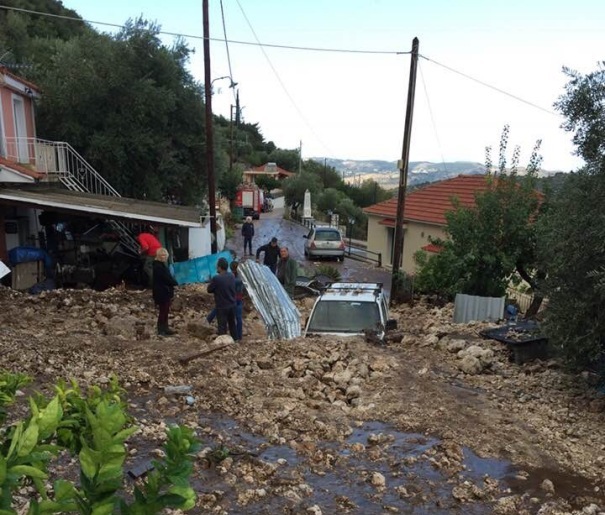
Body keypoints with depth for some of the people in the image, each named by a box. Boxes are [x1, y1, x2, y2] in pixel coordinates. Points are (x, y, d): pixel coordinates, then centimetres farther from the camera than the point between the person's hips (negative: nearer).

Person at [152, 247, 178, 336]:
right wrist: (175, 283, -8)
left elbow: (168, 276, 13)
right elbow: (166, 278, -21)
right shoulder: (158, 266, -17)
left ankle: (165, 328, 24)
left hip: (165, 292, 10)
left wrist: (173, 282, -2)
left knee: (165, 311, 15)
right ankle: (161, 331, 3)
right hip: (161, 293, -10)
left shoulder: (162, 265, 15)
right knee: (163, 311, -4)